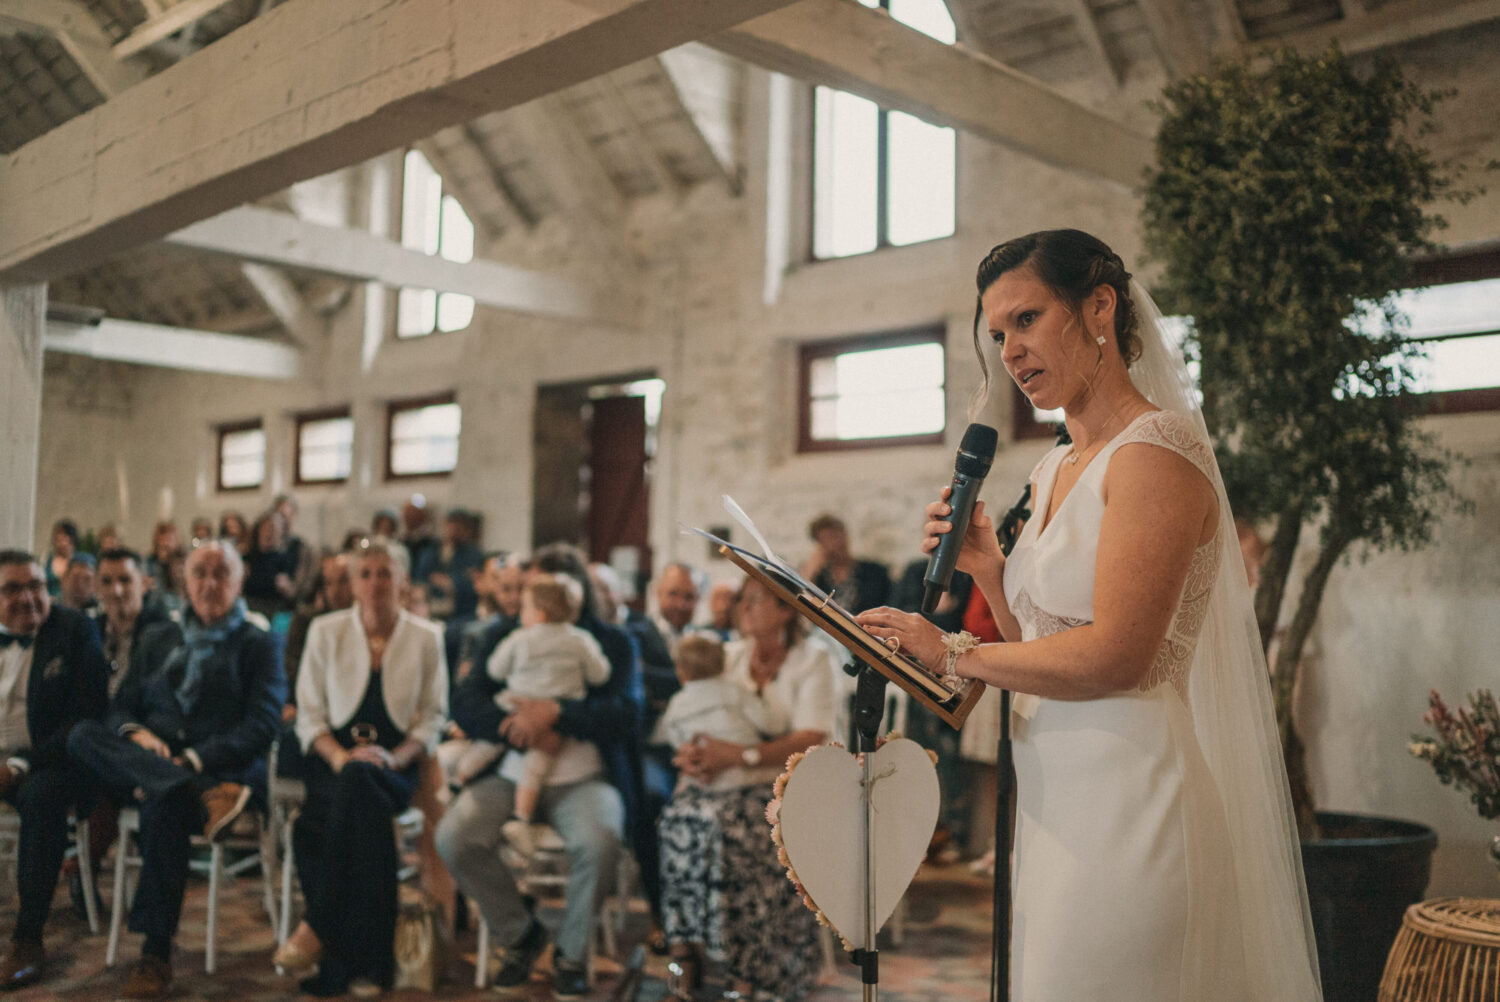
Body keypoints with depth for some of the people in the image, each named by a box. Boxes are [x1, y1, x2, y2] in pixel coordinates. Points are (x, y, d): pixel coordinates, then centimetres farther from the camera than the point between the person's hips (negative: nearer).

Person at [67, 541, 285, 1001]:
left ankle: (155, 958, -32)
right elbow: (120, 708, 16)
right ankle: (203, 795, -42)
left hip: (223, 769, -4)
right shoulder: (157, 640, 24)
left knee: (165, 803, -37)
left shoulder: (259, 646, 10)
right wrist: (135, 734, -10)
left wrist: (193, 760, -17)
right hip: (144, 760, 4)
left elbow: (261, 727, -3)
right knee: (82, 736, -25)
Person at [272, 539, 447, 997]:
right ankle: (367, 959, -31)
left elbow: (433, 718, 7)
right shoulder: (325, 631, 7)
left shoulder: (426, 637, 7)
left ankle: (318, 929, -28)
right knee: (361, 800, -36)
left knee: (360, 782, -37)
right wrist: (341, 757, -14)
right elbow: (309, 715, 5)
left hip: (396, 764, 0)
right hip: (333, 757, 0)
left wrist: (394, 757, -13)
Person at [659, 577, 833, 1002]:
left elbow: (811, 741, -12)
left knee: (729, 824, -33)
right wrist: (693, 750, -12)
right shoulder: (728, 656, 15)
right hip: (724, 782, 4)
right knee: (681, 813, -27)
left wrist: (739, 755, -22)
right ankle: (685, 959, -21)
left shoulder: (813, 660, 0)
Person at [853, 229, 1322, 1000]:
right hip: (1055, 799, 8)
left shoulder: (1156, 449, -12)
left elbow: (1114, 658, -19)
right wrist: (988, 569, 3)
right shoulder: (1052, 472, 14)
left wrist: (956, 655, -9)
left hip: (1128, 795, -8)